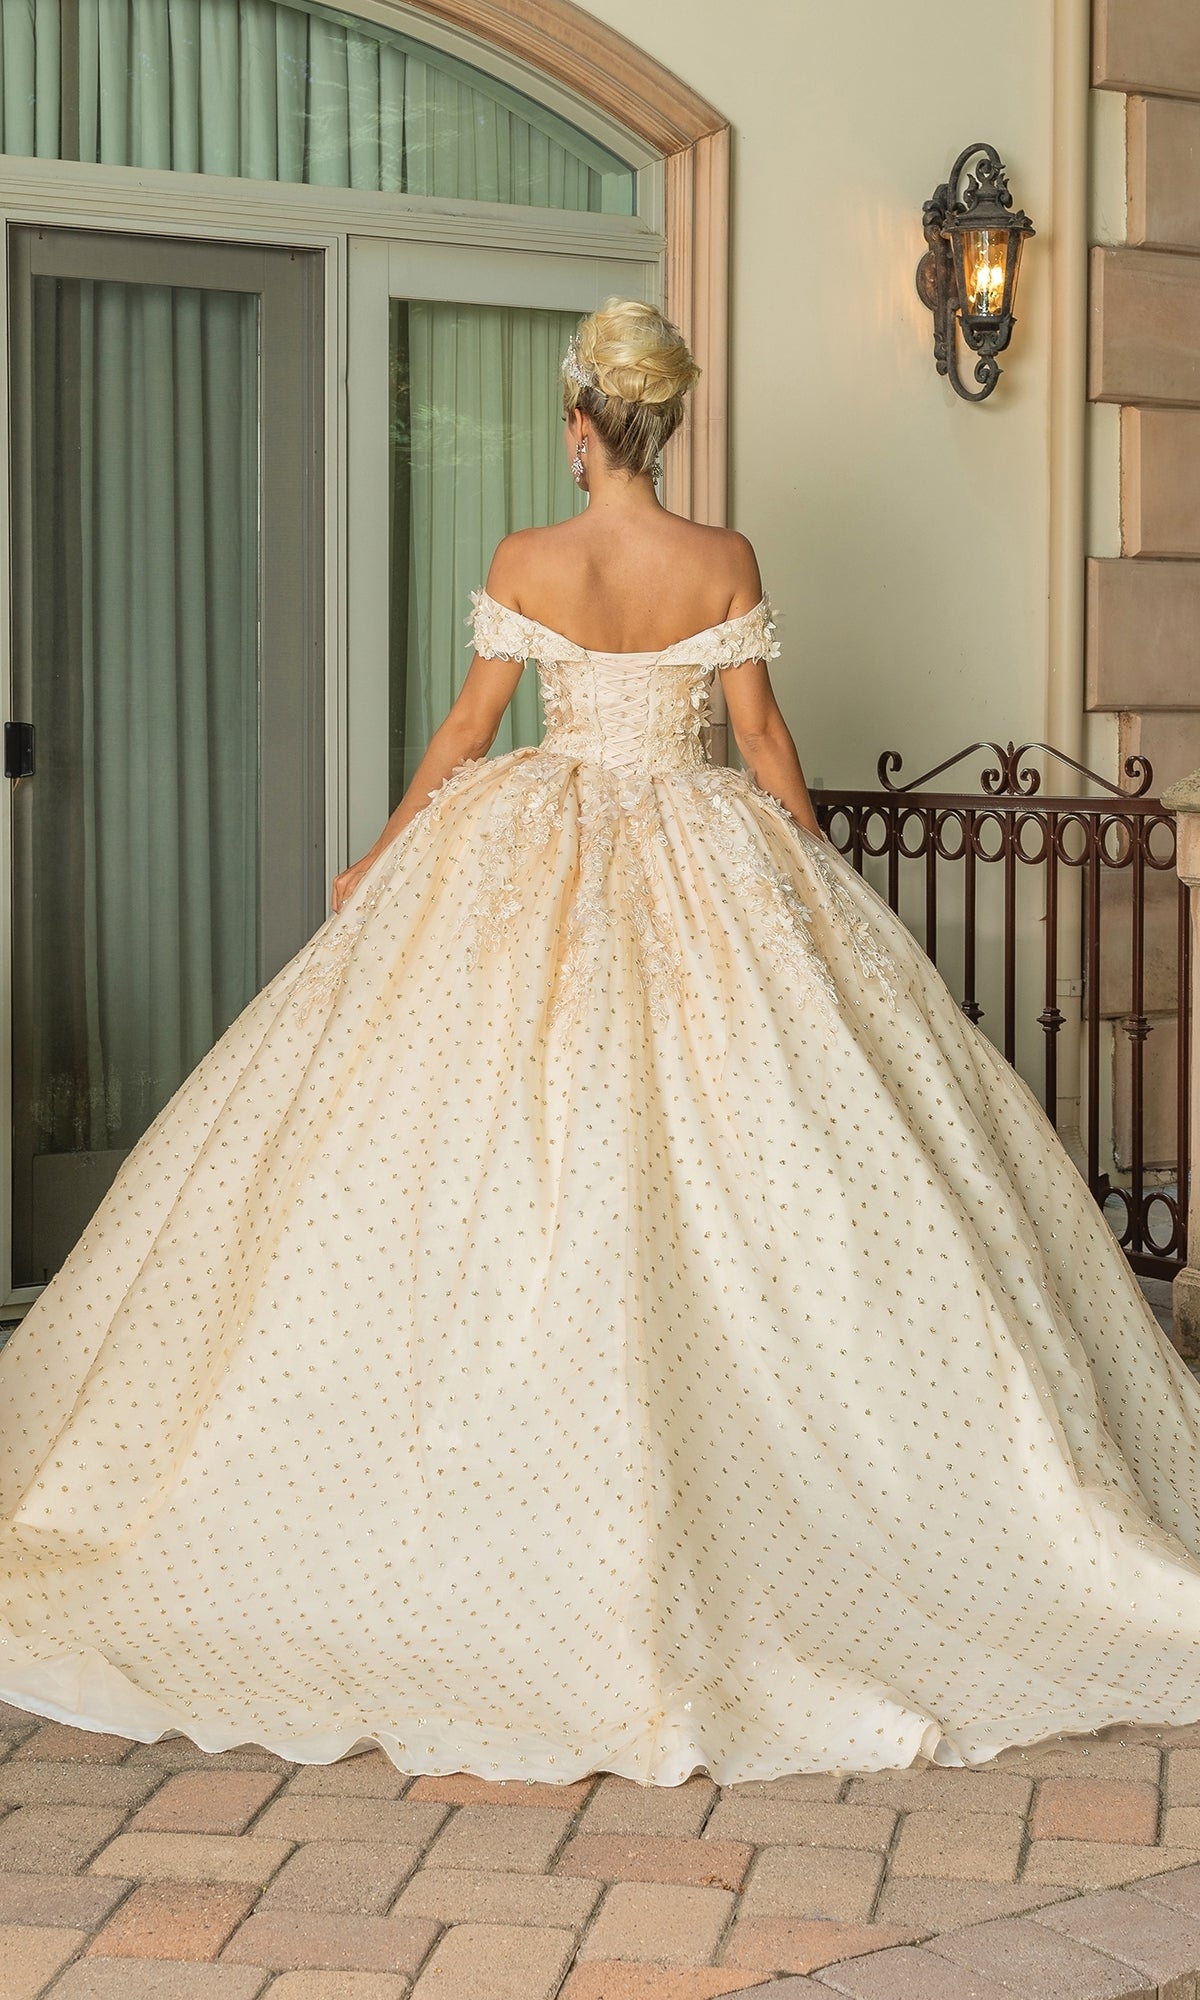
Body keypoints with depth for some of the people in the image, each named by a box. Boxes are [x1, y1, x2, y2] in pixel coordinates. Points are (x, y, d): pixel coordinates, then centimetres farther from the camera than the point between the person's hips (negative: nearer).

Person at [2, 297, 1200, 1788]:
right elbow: (765, 743, -1)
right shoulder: (723, 563, -5)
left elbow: (466, 733, 1)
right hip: (706, 868, 0)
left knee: (511, 1158, 7)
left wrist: (377, 861, 15)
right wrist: (819, 887, 12)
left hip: (536, 864, 0)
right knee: (725, 1159, 6)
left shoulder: (524, 563, -5)